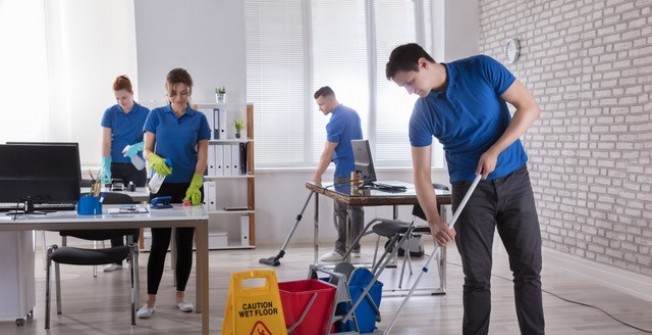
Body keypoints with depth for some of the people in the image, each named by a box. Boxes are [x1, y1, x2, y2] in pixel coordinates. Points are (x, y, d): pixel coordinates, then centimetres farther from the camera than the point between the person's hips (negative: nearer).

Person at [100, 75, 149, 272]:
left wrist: (137, 147, -25)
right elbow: (105, 143, -5)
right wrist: (106, 168, -17)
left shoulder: (145, 113, -2)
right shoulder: (110, 113, -1)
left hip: (137, 166, 0)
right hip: (116, 166, 0)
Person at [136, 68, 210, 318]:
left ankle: (180, 296, 17)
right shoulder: (156, 115, 1)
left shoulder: (199, 119, 1)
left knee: (184, 244, 6)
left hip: (189, 188, 1)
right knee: (159, 244, -2)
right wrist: (155, 161, -23)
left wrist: (194, 187, -14)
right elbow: (147, 151, 0)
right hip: (162, 186, -1)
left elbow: (202, 156, -2)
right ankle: (150, 300, 2)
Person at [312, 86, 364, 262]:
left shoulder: (336, 120, -18)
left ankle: (341, 250, 0)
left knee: (341, 211, -3)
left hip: (345, 172, -9)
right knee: (356, 208, 9)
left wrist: (317, 175, -10)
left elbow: (328, 152, -17)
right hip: (359, 169, 9)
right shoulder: (353, 113, 10)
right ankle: (355, 248, 12)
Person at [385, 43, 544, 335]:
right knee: (476, 277, 0)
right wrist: (434, 220, -21)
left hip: (515, 181, 0)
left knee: (528, 268, 1)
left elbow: (530, 108, -10)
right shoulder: (422, 115, -7)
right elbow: (421, 173, -7)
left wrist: (494, 151, -18)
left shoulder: (482, 68, -10)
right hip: (469, 189, 1)